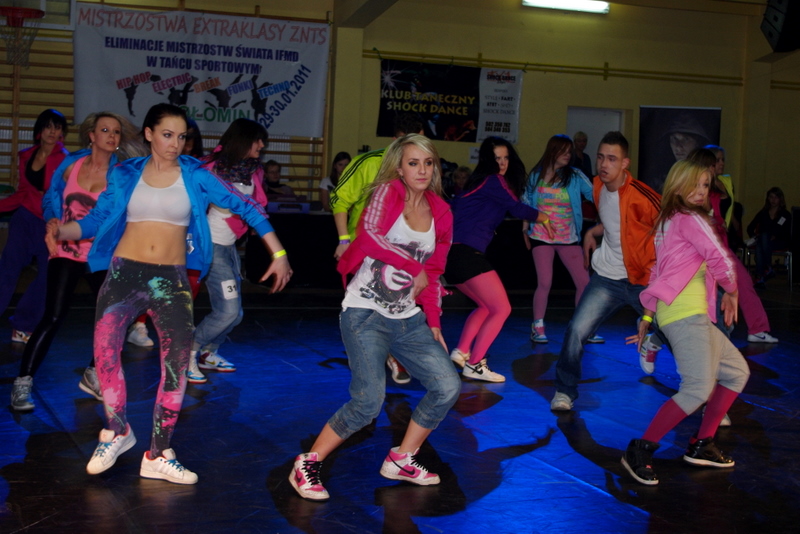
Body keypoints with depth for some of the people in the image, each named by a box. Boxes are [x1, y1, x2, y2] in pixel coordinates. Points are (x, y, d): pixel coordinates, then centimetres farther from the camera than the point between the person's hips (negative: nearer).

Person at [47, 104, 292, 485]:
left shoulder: (195, 176, 1)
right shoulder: (125, 174, 6)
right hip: (125, 271, 0)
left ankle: (158, 456, 10)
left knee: (178, 360, -3)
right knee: (105, 349, -19)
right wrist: (60, 231, -15)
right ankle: (117, 431, 7)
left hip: (171, 279, 1)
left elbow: (246, 207, -1)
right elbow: (96, 220, 5)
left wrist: (278, 254, -6)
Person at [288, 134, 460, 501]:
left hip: (408, 319, 7)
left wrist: (433, 322, 7)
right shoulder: (387, 192, -6)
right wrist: (414, 267, -18)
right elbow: (370, 235, -25)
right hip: (366, 313, -6)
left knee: (447, 386, -2)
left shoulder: (440, 213, 10)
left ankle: (400, 460, 17)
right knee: (368, 402, -18)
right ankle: (306, 466, 1)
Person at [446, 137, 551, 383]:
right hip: (466, 252, -9)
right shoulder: (493, 180, -4)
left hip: (454, 253, 9)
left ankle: (461, 352, 13)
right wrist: (544, 218, 10)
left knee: (487, 306, 23)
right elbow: (517, 209, -6)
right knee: (502, 309, -4)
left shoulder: (479, 180, 22)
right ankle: (474, 365, -4)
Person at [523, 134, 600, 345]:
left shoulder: (575, 176, -1)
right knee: (544, 283, -8)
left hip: (568, 238, 1)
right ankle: (537, 327, 7)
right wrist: (525, 231, 10)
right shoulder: (536, 175, 3)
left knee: (584, 282, -3)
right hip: (541, 237, -1)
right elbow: (526, 204, 13)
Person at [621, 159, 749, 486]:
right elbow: (720, 260, -13)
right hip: (685, 313, -10)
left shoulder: (668, 221, 22)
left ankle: (701, 445, 17)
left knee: (736, 371, 17)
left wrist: (648, 316, 22)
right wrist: (732, 292, 6)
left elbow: (658, 273, 22)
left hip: (695, 315, 10)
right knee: (699, 389, -20)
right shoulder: (689, 218, -5)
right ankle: (640, 452, -15)